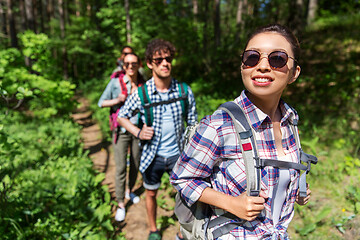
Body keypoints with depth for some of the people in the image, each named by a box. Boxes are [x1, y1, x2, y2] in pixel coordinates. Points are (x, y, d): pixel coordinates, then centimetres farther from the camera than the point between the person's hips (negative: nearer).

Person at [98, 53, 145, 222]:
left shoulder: (143, 84, 1)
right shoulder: (115, 82, -7)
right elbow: (101, 103, -3)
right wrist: (118, 100, -19)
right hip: (121, 131, -3)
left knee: (135, 165, 15)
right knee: (120, 168, -3)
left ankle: (130, 191, 40)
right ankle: (120, 204, 10)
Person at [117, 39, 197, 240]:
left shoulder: (185, 91, -9)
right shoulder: (141, 93, -12)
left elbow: (193, 124, 1)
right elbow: (122, 116, 3)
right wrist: (138, 132, -13)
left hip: (178, 154, 0)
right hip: (153, 155, 0)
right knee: (151, 194, 18)